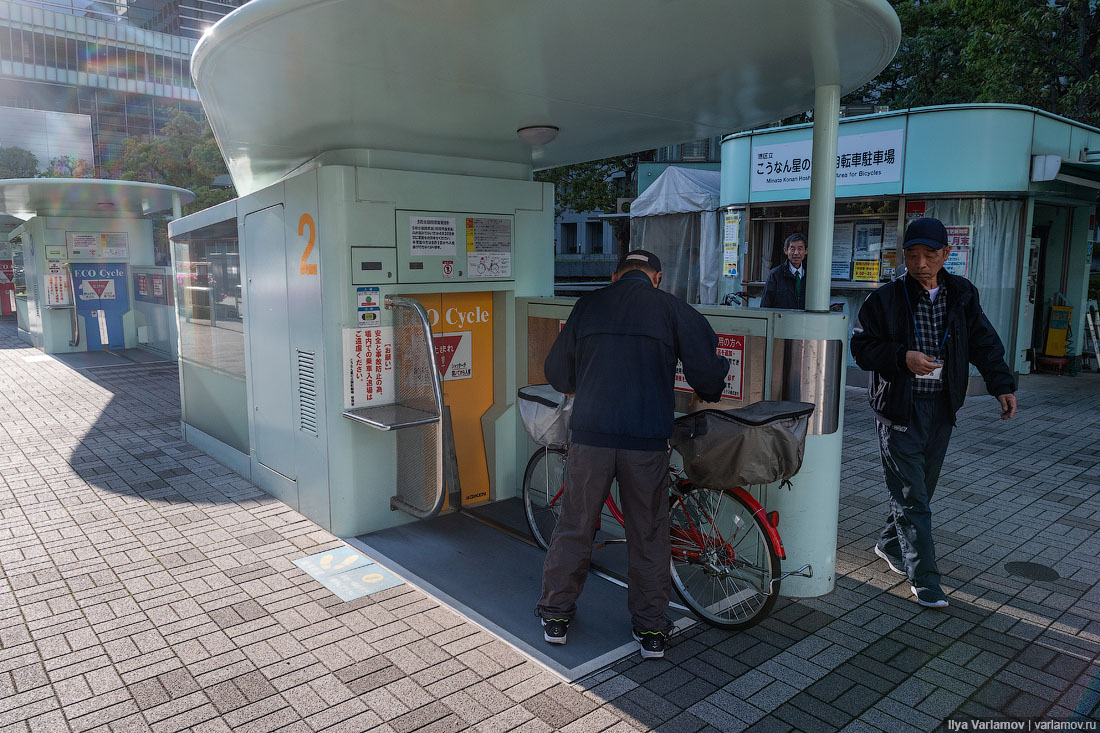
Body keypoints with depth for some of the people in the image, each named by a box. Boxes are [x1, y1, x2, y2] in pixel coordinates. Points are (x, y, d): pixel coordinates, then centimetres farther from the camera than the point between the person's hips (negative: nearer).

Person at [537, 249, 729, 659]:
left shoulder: (589, 305, 9)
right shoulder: (672, 309, 4)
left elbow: (556, 371, 13)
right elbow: (707, 367, -1)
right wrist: (709, 395, 21)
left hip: (590, 433, 1)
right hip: (647, 440, -1)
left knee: (574, 527, 13)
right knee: (648, 535, 12)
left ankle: (555, 616, 26)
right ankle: (651, 629, 23)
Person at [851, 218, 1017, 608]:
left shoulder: (962, 295, 5)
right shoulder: (886, 298, -7)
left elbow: (984, 342, 6)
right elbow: (862, 346, -7)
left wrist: (1002, 385, -7)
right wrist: (903, 357, -22)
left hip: (942, 407, 5)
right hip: (899, 408, -5)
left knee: (923, 487, 16)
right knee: (911, 495, -4)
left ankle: (890, 544, 37)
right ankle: (924, 578, 4)